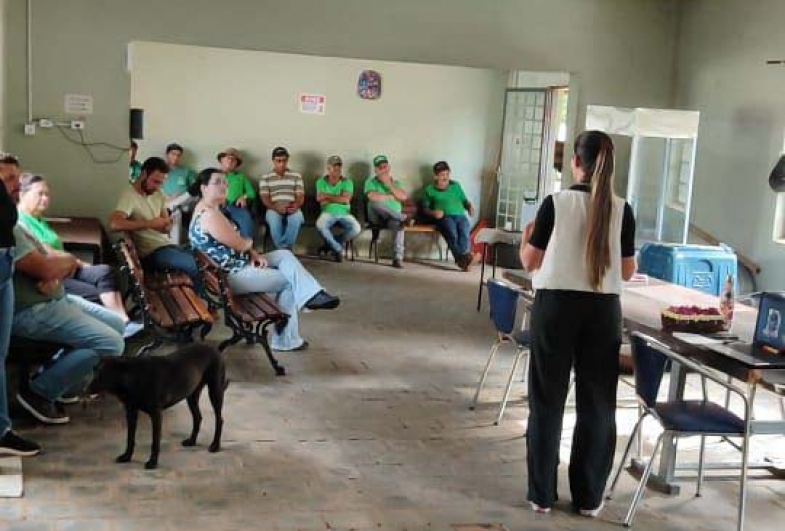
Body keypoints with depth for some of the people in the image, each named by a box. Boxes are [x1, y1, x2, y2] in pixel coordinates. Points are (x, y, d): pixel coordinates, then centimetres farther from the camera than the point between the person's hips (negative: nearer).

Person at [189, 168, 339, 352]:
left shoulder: (209, 209, 11)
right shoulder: (210, 215, -24)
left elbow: (236, 241, 16)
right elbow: (239, 244, -21)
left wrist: (254, 254, -1)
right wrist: (250, 241, 3)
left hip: (235, 264, 11)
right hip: (230, 275, -11)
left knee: (284, 255, 5)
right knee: (288, 281, -2)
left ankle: (312, 296, -7)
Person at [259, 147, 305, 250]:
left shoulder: (296, 176, 16)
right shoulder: (265, 178, 12)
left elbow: (301, 196, 8)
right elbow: (264, 198, 2)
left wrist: (296, 205, -16)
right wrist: (276, 207, -18)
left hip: (292, 209, 1)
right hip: (274, 209, -1)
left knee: (297, 217, -36)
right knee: (274, 219, -38)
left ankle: (283, 249, -27)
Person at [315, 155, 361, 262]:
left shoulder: (347, 182, 6)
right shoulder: (321, 182, 7)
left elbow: (346, 199, -9)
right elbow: (320, 200, -6)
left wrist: (328, 196, -6)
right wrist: (338, 198, -6)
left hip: (344, 214, 1)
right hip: (328, 213, -1)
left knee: (356, 228, -28)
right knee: (320, 226, -35)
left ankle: (332, 244, -3)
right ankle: (338, 248, -11)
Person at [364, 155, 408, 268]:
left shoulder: (395, 182, 17)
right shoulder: (370, 181, 8)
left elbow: (403, 197, -3)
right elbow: (373, 197, -15)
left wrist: (389, 184, -8)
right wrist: (391, 196, -5)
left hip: (393, 217, 1)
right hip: (377, 217, -1)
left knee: (398, 223, -38)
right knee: (376, 203, -36)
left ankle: (397, 258, -41)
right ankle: (403, 218, -26)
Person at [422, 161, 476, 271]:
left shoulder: (456, 185, 26)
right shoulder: (430, 189, 17)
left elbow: (464, 200, 26)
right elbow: (425, 208, 13)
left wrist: (470, 207, 3)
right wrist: (433, 213, -8)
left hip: (460, 215, 2)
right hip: (444, 217, -2)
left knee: (464, 232, -33)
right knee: (452, 233, -36)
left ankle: (461, 259, -47)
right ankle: (464, 258, -47)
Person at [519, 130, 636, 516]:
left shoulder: (556, 203, -8)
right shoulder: (622, 210, -2)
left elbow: (530, 263, -2)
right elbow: (627, 271, 4)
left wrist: (526, 235, 18)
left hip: (556, 307, -1)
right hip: (603, 311, 2)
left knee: (547, 401, 9)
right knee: (597, 404, 11)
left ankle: (542, 493, 14)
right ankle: (589, 497, 18)